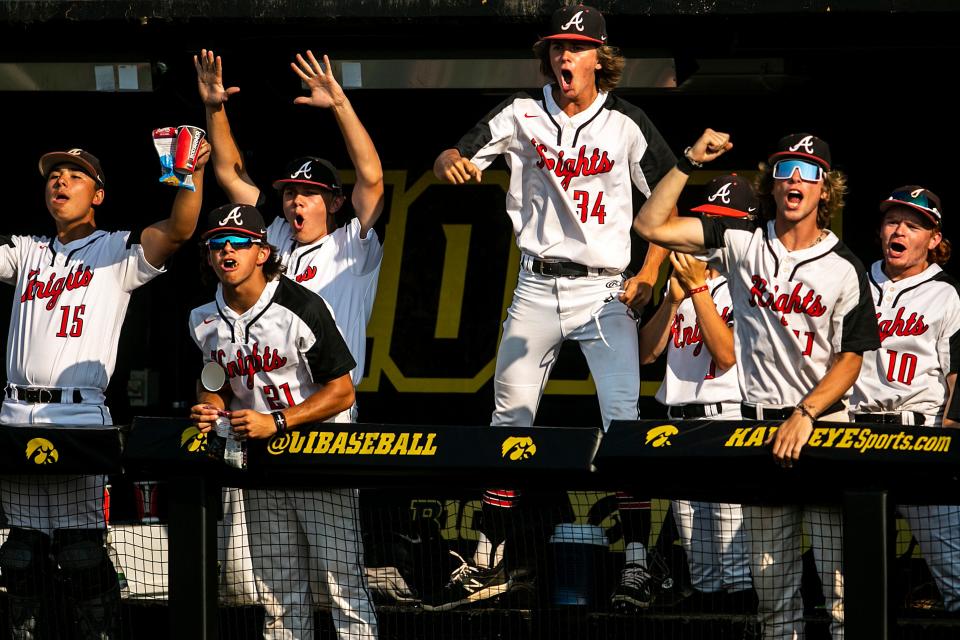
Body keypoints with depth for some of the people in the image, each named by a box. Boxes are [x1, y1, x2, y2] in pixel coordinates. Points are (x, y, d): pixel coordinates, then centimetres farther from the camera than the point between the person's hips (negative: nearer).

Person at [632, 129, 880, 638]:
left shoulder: (844, 268, 1)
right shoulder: (743, 243, 6)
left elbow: (850, 359, -1)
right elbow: (650, 226, 1)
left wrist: (806, 416, -15)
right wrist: (689, 162, -4)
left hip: (824, 422, -3)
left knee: (841, 576, -10)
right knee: (770, 585, 4)